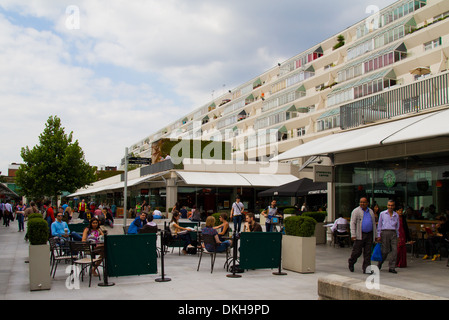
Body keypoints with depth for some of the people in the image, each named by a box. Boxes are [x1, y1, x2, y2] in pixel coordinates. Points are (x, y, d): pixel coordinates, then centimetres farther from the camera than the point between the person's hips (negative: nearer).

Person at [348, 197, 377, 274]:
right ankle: (351, 262, 23)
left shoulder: (371, 211, 14)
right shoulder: (356, 211, -1)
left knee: (368, 253, 1)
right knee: (357, 251, -2)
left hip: (369, 235, 4)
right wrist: (353, 235, -15)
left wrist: (375, 235, 15)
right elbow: (352, 223, -6)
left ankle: (366, 268, 6)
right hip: (360, 235, -4)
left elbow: (374, 224, 20)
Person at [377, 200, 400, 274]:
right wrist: (378, 235, 3)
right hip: (385, 232, -2)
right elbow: (379, 225, 8)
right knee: (385, 251, -1)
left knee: (394, 250, -8)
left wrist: (397, 236, 12)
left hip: (393, 233, 2)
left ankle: (391, 267, -1)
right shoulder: (382, 214, 7)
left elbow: (397, 226, 18)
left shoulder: (396, 215, 13)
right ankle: (379, 264, 22)